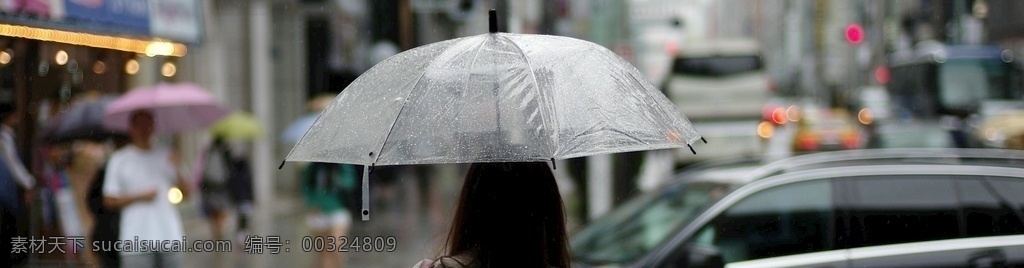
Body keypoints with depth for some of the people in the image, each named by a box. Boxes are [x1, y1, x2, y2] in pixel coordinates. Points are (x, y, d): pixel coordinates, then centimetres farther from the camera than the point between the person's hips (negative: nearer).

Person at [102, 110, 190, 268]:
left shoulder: (166, 156, 11)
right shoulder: (119, 159, 4)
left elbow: (185, 193, 6)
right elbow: (109, 201, 1)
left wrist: (176, 170, -11)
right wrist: (140, 196, -10)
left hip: (169, 236, 3)